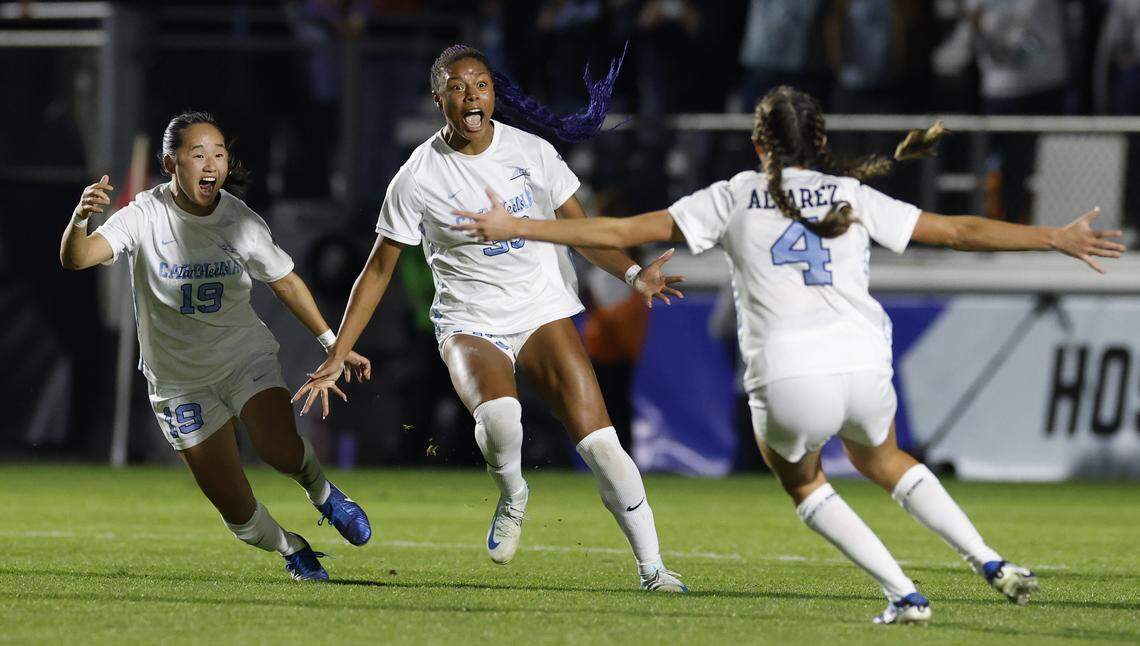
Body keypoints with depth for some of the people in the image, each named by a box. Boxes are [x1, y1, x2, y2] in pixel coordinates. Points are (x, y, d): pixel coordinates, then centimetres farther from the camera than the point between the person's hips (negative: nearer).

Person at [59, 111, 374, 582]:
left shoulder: (240, 222, -9)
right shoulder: (144, 218, -17)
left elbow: (286, 283, 7)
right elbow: (75, 259, -30)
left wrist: (334, 344, 8)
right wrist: (79, 219, -52)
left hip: (246, 357, 1)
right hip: (180, 380, -1)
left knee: (280, 450, -28)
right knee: (234, 507, -4)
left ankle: (319, 489, 7)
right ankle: (291, 550, 28)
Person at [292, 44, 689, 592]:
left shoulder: (533, 152, -1)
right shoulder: (418, 177, -6)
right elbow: (378, 270, 2)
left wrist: (632, 274, -11)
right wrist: (336, 357, 0)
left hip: (544, 311, 2)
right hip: (468, 321, -2)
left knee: (598, 441, -13)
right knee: (498, 415, -34)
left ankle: (651, 567, -3)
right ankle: (512, 497, -1)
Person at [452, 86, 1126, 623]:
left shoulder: (735, 198, 11)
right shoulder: (854, 198, 14)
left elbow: (622, 232, 9)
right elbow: (958, 231, 15)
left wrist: (515, 228, 15)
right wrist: (1059, 239, 24)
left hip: (788, 382, -2)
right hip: (864, 366, 3)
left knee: (800, 478, 29)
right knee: (881, 459, 34)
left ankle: (904, 593, 15)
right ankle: (993, 563, 21)